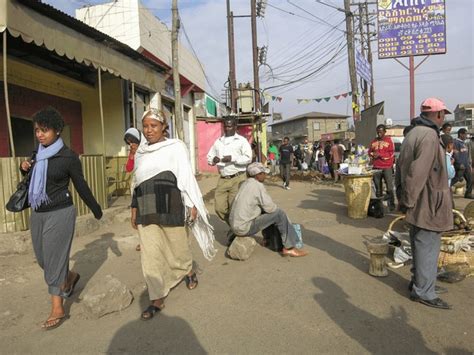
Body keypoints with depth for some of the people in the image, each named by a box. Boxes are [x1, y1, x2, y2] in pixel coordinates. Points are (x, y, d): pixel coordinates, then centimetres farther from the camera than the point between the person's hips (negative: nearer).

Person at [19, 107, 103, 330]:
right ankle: (70, 277, 43)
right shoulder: (37, 154, 5)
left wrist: (96, 210, 3)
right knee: (43, 258, 15)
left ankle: (58, 310, 12)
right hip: (37, 213, 7)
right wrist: (24, 168, -1)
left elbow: (81, 186, -4)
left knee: (54, 259, -1)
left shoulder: (68, 157, -12)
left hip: (60, 213, -6)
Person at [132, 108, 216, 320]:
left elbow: (186, 176, -5)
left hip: (170, 206, -4)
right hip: (146, 209, 4)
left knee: (178, 245, 11)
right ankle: (157, 298, 14)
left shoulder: (175, 147, -2)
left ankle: (188, 271, 41)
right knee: (150, 254, 3)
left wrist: (192, 204, -10)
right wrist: (134, 209, 15)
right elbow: (137, 183, 17)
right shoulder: (141, 152, 13)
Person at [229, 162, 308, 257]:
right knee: (279, 214, -9)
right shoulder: (258, 185, -16)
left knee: (265, 211, 24)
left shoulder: (246, 184, 11)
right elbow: (270, 207, -14)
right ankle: (289, 248, -2)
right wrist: (276, 208, 7)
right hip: (245, 227, -9)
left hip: (236, 225, 9)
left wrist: (273, 207, 13)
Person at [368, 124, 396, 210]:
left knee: (389, 187, -2)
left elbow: (391, 153, -8)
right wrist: (373, 155, -6)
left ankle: (392, 204, 4)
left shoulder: (389, 140, -1)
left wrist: (380, 154, -16)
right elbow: (370, 152, 16)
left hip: (387, 167, -4)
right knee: (378, 187, 11)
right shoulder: (374, 141, 12)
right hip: (376, 167, 4)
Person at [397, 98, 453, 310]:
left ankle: (420, 282, 33)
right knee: (427, 246, 0)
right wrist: (408, 201, -18)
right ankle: (423, 292, 12)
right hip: (426, 204, -10)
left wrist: (405, 196, 16)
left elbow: (403, 165, 15)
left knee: (421, 244, 20)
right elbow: (418, 172, -25)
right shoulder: (429, 135, -19)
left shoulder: (414, 133, 13)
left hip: (419, 203, 10)